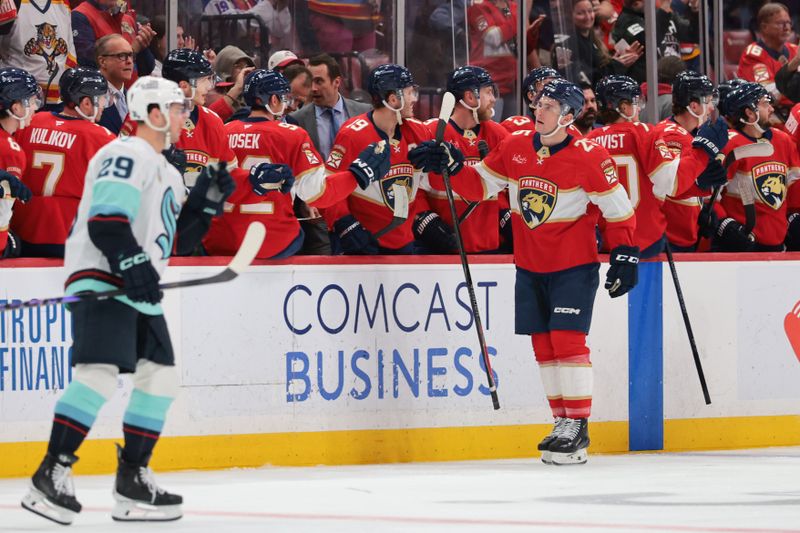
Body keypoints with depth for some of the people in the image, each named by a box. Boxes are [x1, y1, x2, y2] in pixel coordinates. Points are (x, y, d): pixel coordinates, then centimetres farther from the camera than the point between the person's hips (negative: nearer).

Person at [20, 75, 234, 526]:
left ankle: (132, 482, 14)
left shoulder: (167, 172, 25)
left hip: (140, 290, 11)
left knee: (160, 378, 8)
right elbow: (105, 219, -19)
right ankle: (52, 475, -23)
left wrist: (206, 202, 16)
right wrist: (132, 262, -27)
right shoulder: (126, 156, -7)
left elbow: (177, 239, 27)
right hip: (100, 281, -11)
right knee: (100, 373, -22)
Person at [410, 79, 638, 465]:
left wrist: (624, 256, -12)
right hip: (529, 265, 6)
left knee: (567, 340, -12)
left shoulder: (589, 157, -14)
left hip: (573, 266, -6)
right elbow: (480, 185, 9)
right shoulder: (514, 147, 0)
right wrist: (450, 166, -7)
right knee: (542, 344, 7)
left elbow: (619, 210, -8)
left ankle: (577, 426, -8)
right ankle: (562, 421, 16)